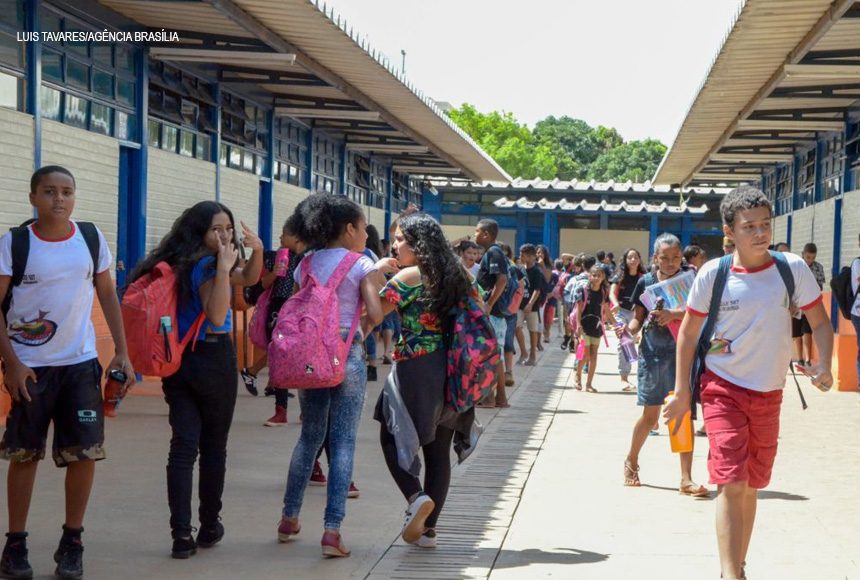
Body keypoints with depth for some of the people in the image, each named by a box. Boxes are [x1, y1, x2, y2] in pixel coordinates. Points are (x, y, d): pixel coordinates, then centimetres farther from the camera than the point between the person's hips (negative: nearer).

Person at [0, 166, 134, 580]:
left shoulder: (92, 238, 1)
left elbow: (107, 295, 10)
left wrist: (122, 352, 4)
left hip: (80, 363, 2)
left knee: (84, 453, 1)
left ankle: (72, 544, 15)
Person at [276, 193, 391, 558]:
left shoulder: (306, 264, 10)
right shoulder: (361, 265, -4)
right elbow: (375, 314, -13)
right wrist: (361, 332, 7)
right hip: (346, 354, -5)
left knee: (310, 434, 18)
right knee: (343, 440, -1)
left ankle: (289, 518, 23)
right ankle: (332, 530, -6)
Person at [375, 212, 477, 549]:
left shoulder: (410, 276, -9)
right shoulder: (458, 275, 11)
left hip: (416, 367, -6)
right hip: (451, 370, 6)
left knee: (392, 435, 8)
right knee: (438, 448, 9)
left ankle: (416, 496, -14)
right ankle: (428, 529, 11)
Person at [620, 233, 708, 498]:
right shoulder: (646, 283, 2)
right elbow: (638, 318, 9)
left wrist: (674, 314, -32)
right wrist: (628, 329, -12)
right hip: (652, 354, 1)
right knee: (650, 414, 9)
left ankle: (686, 479, -1)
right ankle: (631, 461, 34)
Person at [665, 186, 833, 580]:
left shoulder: (793, 269, -6)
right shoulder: (713, 275, -10)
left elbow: (820, 323, 1)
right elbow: (688, 332, -1)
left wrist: (824, 364, -17)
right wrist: (682, 391, -1)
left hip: (769, 393, 3)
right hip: (724, 388, -3)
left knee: (751, 486, 13)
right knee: (731, 482, -13)